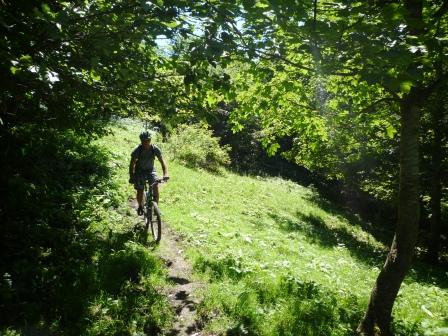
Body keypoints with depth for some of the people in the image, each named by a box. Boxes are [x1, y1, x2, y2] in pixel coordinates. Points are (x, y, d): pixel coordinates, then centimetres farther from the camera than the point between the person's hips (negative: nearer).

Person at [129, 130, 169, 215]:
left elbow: (162, 161, -23)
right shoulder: (137, 150, -23)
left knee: (156, 187, -20)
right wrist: (131, 177, -30)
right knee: (140, 191, -5)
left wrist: (165, 174, -37)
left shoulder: (155, 149, -21)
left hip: (150, 170, 1)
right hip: (139, 171, -1)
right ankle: (140, 206, 22)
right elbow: (132, 164, -19)